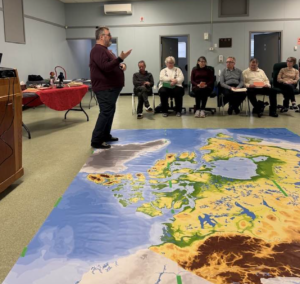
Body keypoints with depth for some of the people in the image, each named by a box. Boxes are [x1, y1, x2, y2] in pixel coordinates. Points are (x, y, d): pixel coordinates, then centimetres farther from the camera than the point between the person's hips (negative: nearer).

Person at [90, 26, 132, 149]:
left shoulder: (105, 50, 20)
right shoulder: (98, 50, -15)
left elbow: (111, 65, 27)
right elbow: (106, 67, -27)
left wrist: (121, 65, 6)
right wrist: (120, 59, -28)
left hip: (110, 87, 11)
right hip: (104, 88, -11)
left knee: (110, 112, 15)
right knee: (105, 113, -12)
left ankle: (106, 135, 25)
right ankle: (96, 141, -9)